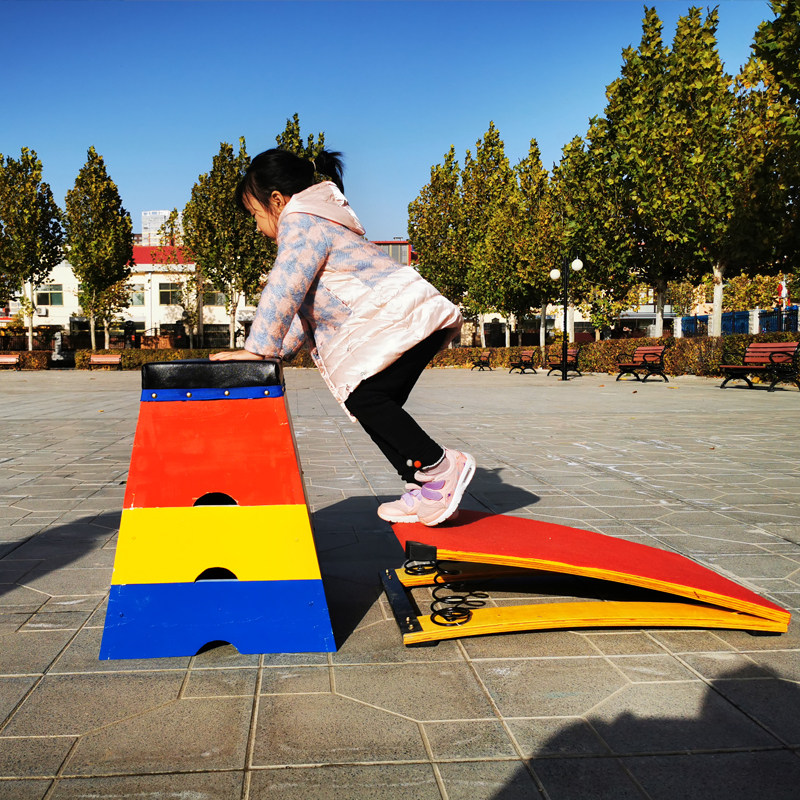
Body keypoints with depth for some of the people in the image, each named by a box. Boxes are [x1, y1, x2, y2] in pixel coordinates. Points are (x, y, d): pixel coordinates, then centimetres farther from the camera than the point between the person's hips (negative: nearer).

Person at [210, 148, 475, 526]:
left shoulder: (300, 221, -5)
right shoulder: (319, 222, 28)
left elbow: (284, 290, -15)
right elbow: (306, 306, 27)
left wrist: (258, 348, -12)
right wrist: (277, 350, 19)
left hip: (402, 318, -11)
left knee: (363, 397, -15)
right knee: (374, 405, 8)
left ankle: (438, 466, -11)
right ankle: (422, 488, 9)